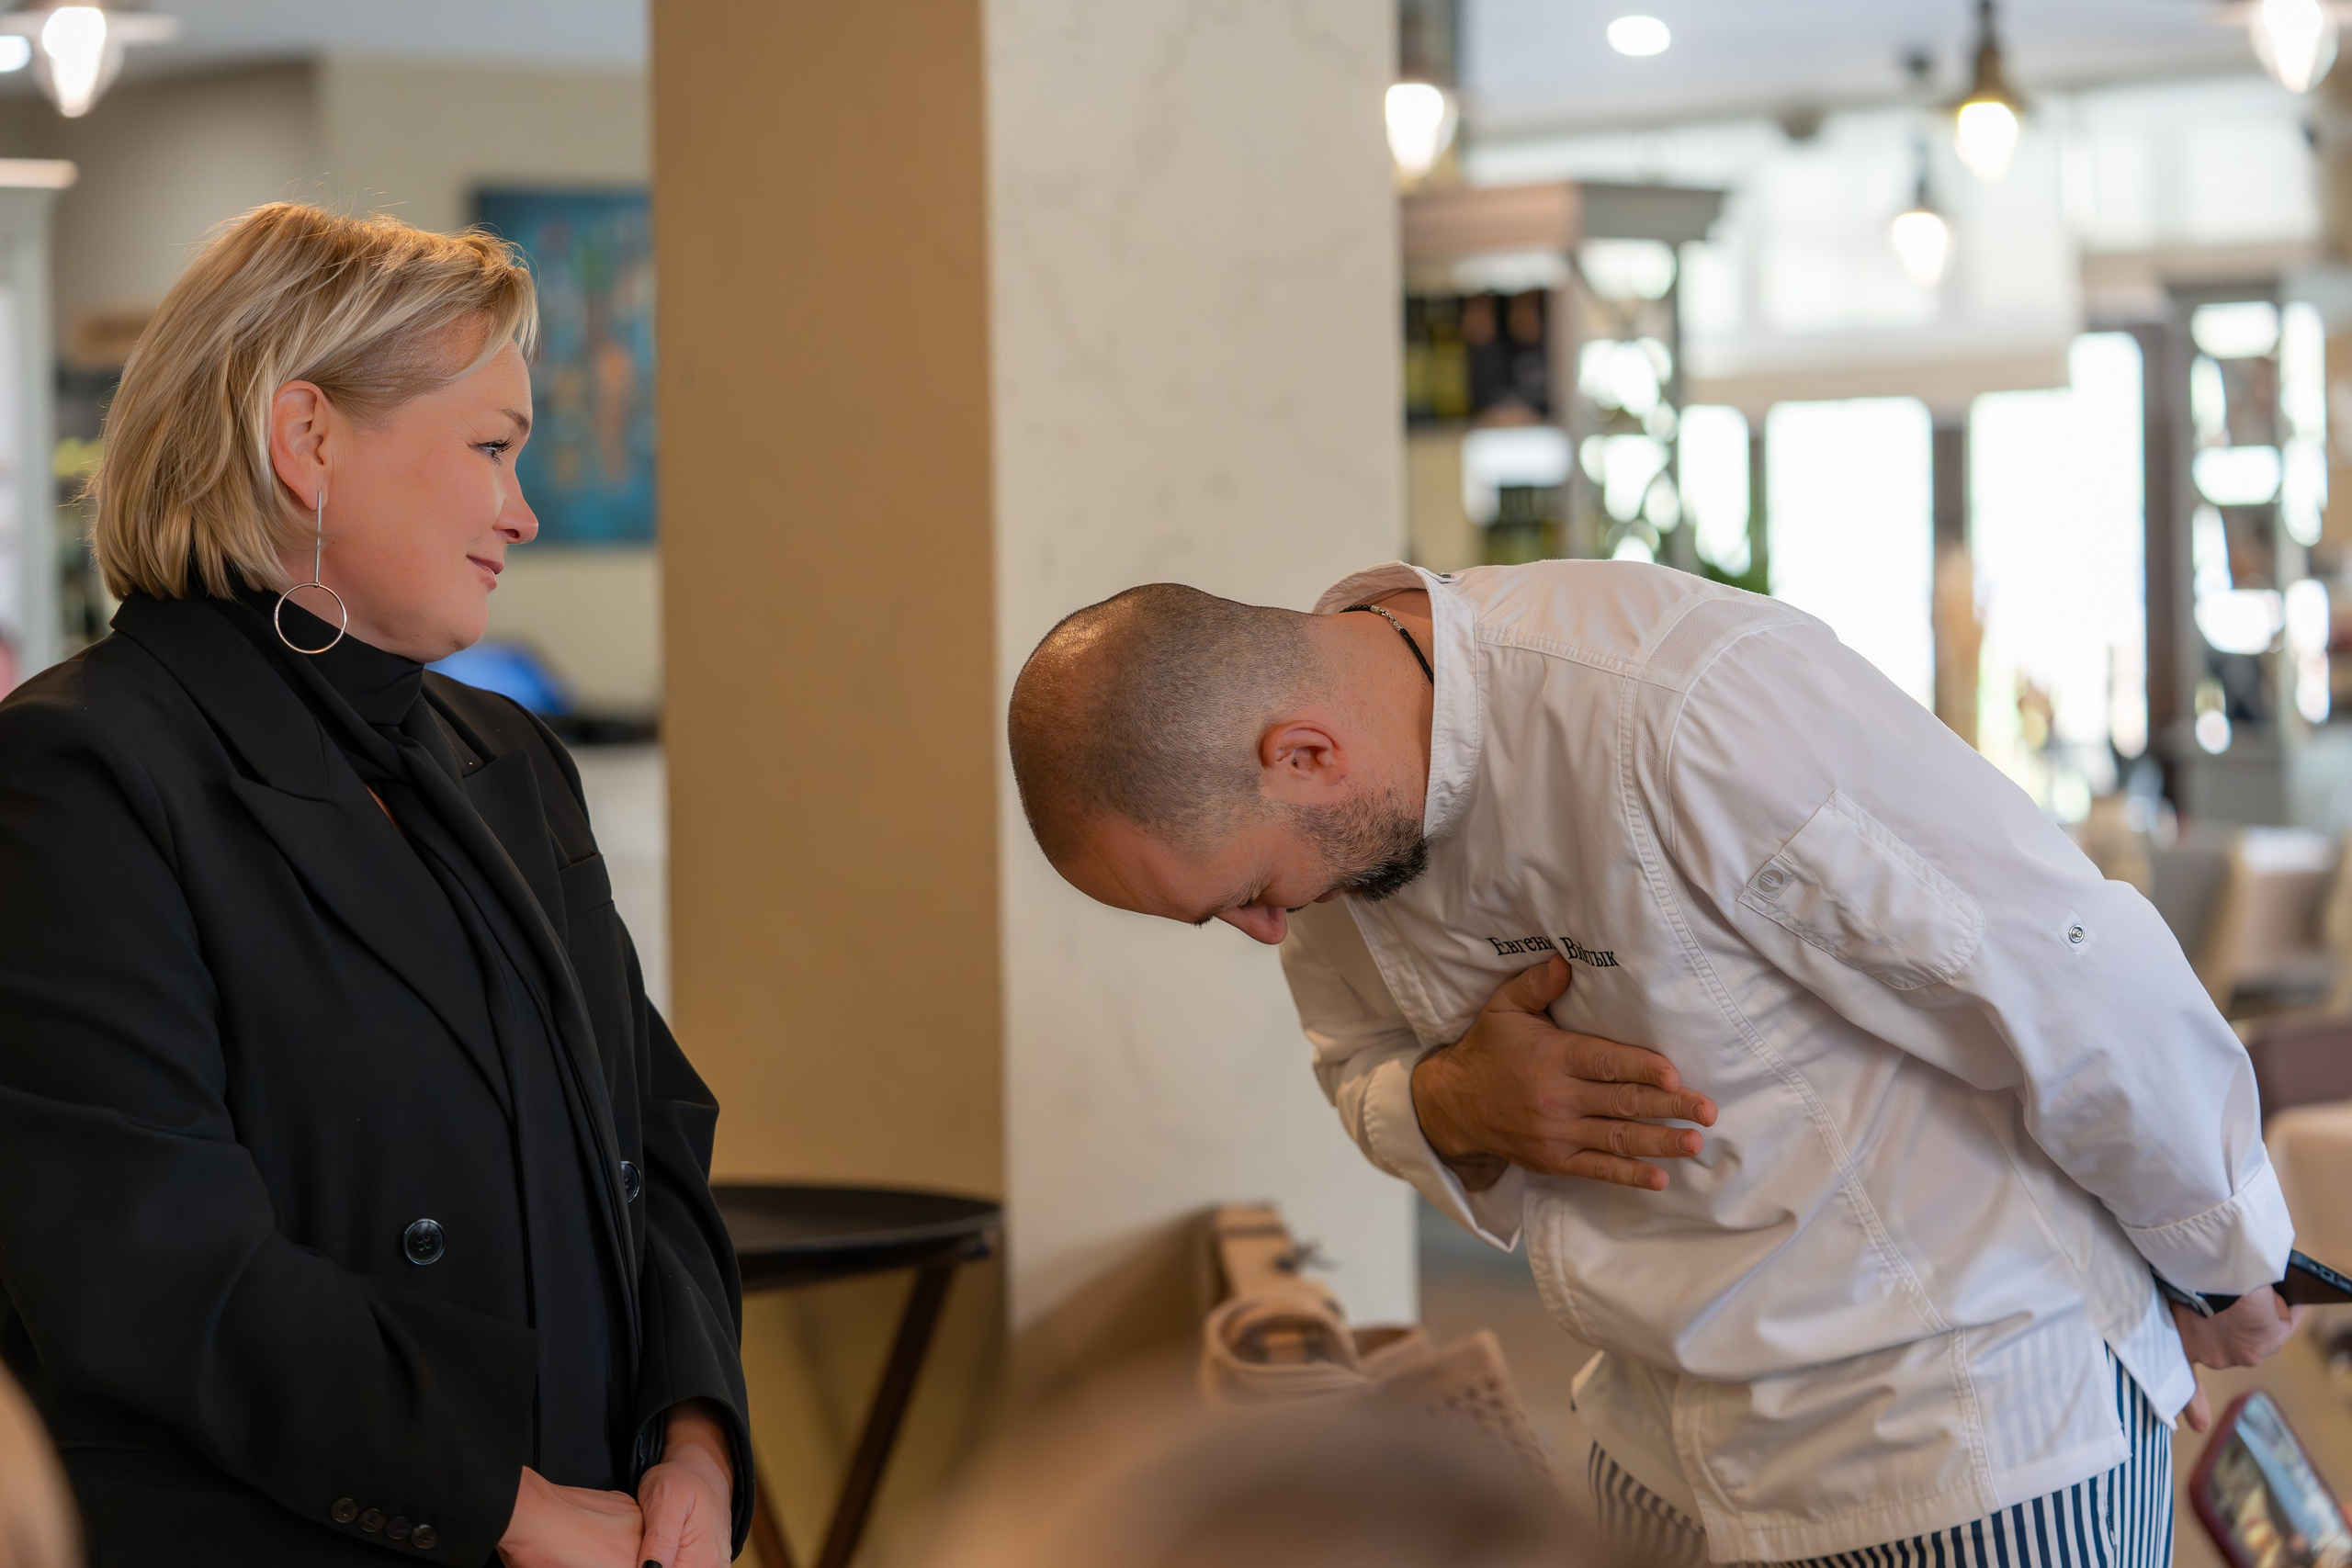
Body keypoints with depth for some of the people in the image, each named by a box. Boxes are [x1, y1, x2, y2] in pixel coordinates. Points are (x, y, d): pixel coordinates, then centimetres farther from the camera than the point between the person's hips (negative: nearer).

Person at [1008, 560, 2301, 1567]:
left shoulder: (1689, 722, -30)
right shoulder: (1332, 812, -6)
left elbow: (2075, 985, -22)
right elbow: (1362, 1066, 12)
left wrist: (2226, 1265, -7)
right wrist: (1454, 1107, -13)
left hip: (1971, 1422, -7)